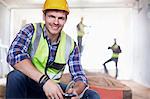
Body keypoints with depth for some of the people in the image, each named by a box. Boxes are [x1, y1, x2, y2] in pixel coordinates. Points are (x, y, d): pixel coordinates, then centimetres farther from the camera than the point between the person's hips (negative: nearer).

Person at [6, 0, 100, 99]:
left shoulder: (71, 45, -4)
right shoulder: (31, 30, -13)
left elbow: (79, 76, -4)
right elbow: (14, 55, -30)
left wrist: (75, 90, -29)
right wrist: (44, 80, -40)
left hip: (54, 88, 3)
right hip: (29, 84, -2)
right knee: (16, 76, -35)